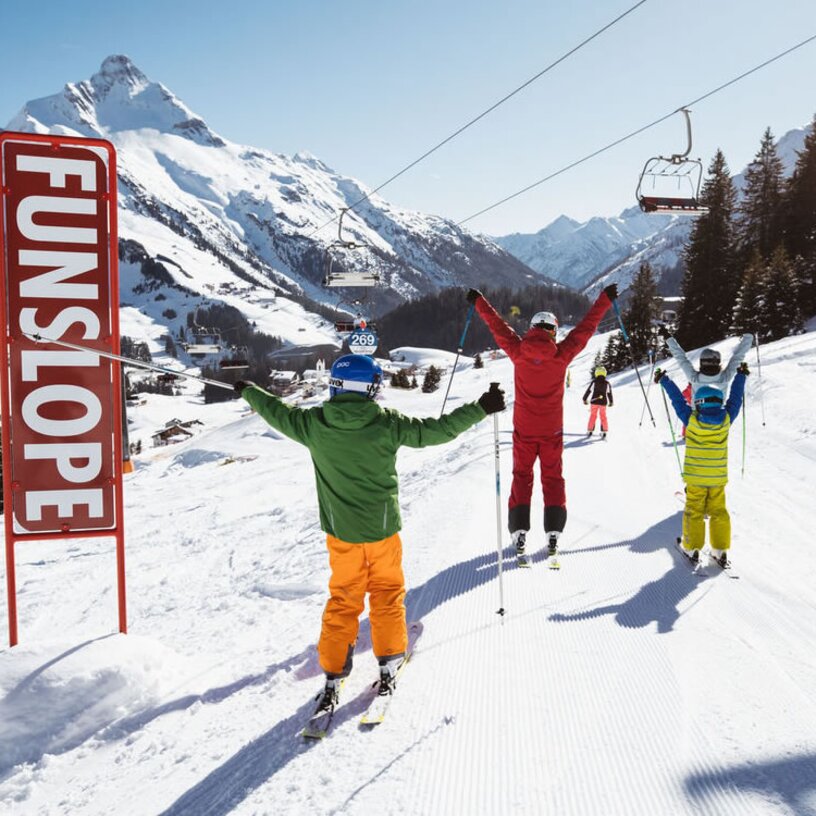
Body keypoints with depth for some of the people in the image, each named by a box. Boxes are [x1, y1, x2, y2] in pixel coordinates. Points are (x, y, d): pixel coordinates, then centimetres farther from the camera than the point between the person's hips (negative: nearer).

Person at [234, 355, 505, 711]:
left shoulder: (314, 424, -9)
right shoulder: (387, 424, -15)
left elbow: (278, 413, 7)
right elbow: (435, 430, -12)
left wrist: (248, 391, 25)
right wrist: (480, 408, -3)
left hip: (340, 532, 2)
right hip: (382, 528, -2)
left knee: (343, 601, 15)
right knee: (387, 595, 18)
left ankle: (333, 675, 18)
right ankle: (389, 665, 26)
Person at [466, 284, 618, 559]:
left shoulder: (518, 352, -8)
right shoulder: (562, 354, -10)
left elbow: (498, 327, 3)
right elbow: (586, 327, -2)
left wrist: (479, 301, 16)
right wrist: (605, 299, 9)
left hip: (524, 430, 1)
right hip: (552, 430, 0)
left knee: (521, 477, 12)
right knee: (553, 478, 11)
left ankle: (519, 531, 3)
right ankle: (553, 533, 4)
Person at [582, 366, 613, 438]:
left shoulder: (594, 381, -6)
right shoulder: (607, 383, -2)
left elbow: (588, 390, -3)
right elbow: (609, 393, 4)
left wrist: (584, 399, 8)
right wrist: (611, 402, 17)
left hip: (594, 401, -1)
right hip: (603, 402, 1)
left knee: (593, 416, 10)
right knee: (603, 417, 9)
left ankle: (590, 431, 11)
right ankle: (604, 432, 2)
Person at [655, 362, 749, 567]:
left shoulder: (691, 419, -13)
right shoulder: (726, 419, -8)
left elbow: (677, 398, 0)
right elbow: (735, 398, 7)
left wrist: (664, 380, 14)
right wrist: (741, 376, 23)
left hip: (695, 477, -2)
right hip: (718, 478, 2)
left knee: (694, 512, 8)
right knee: (718, 512, 11)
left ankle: (693, 549, 12)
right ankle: (720, 551, 13)